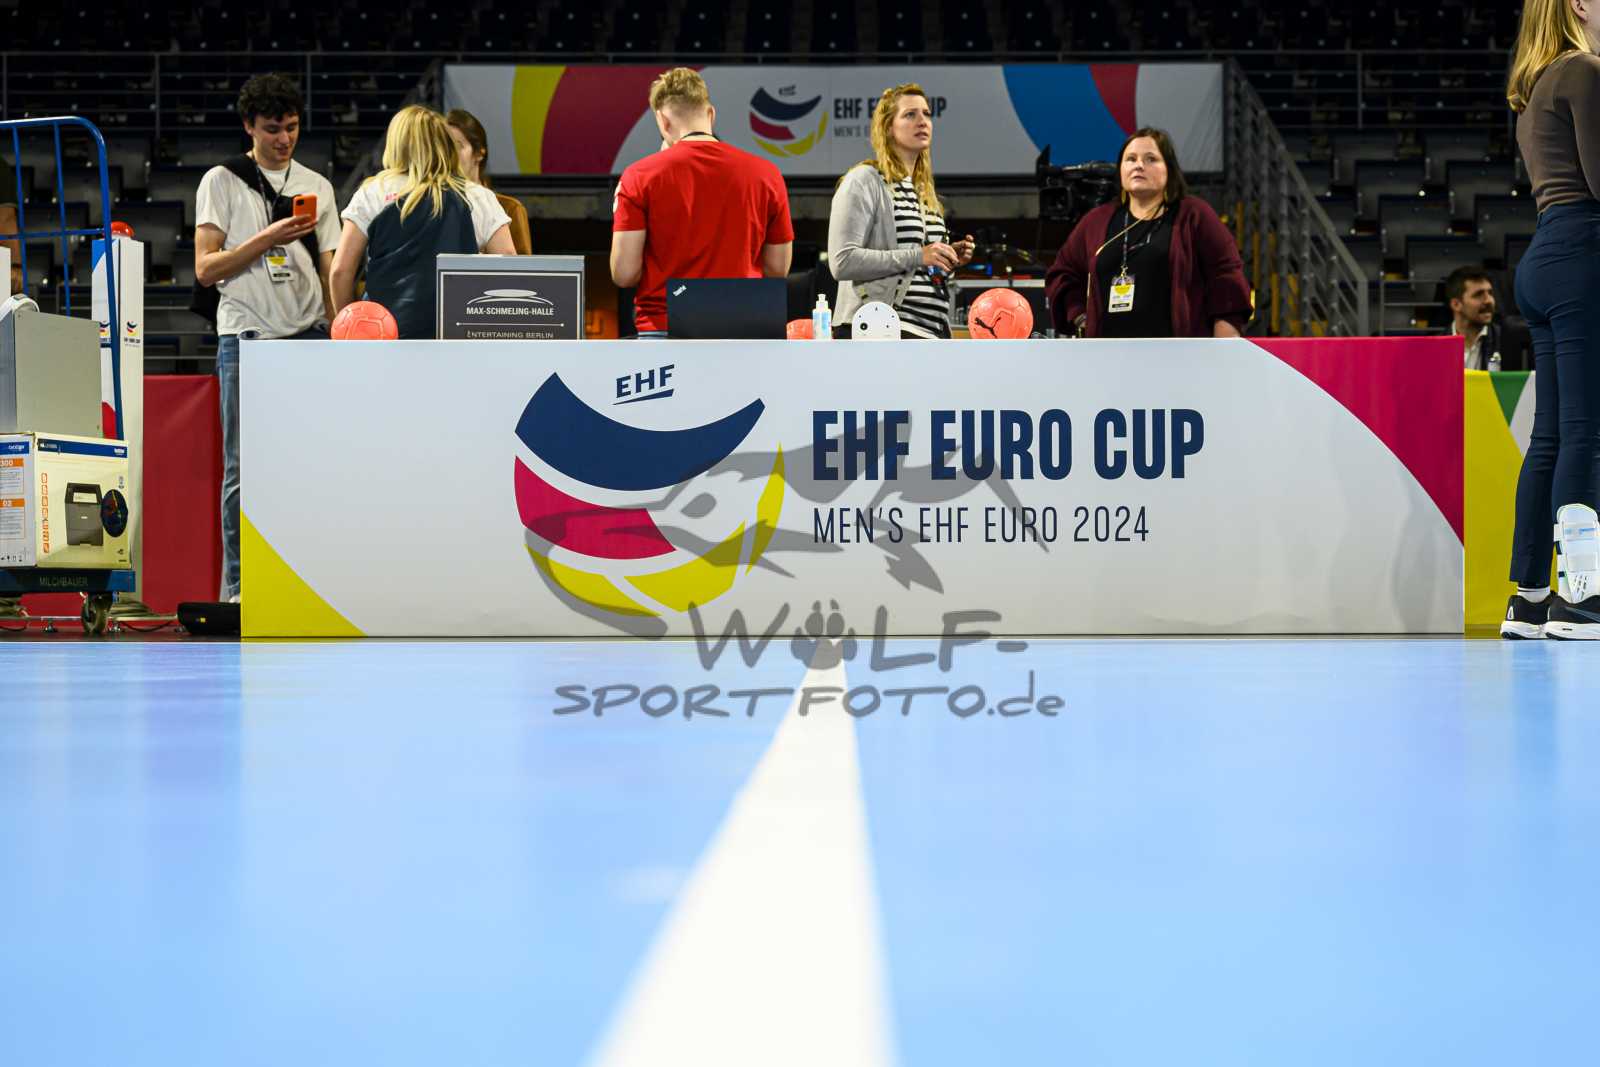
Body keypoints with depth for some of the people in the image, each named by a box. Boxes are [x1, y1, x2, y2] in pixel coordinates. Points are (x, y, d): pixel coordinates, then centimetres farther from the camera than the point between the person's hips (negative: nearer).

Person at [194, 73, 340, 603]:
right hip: (246, 338, -3)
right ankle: (237, 586, 1)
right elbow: (205, 268, -3)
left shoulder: (317, 186, 15)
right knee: (243, 467, -3)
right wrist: (269, 238, -13)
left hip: (308, 338, 3)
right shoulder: (221, 182, 5)